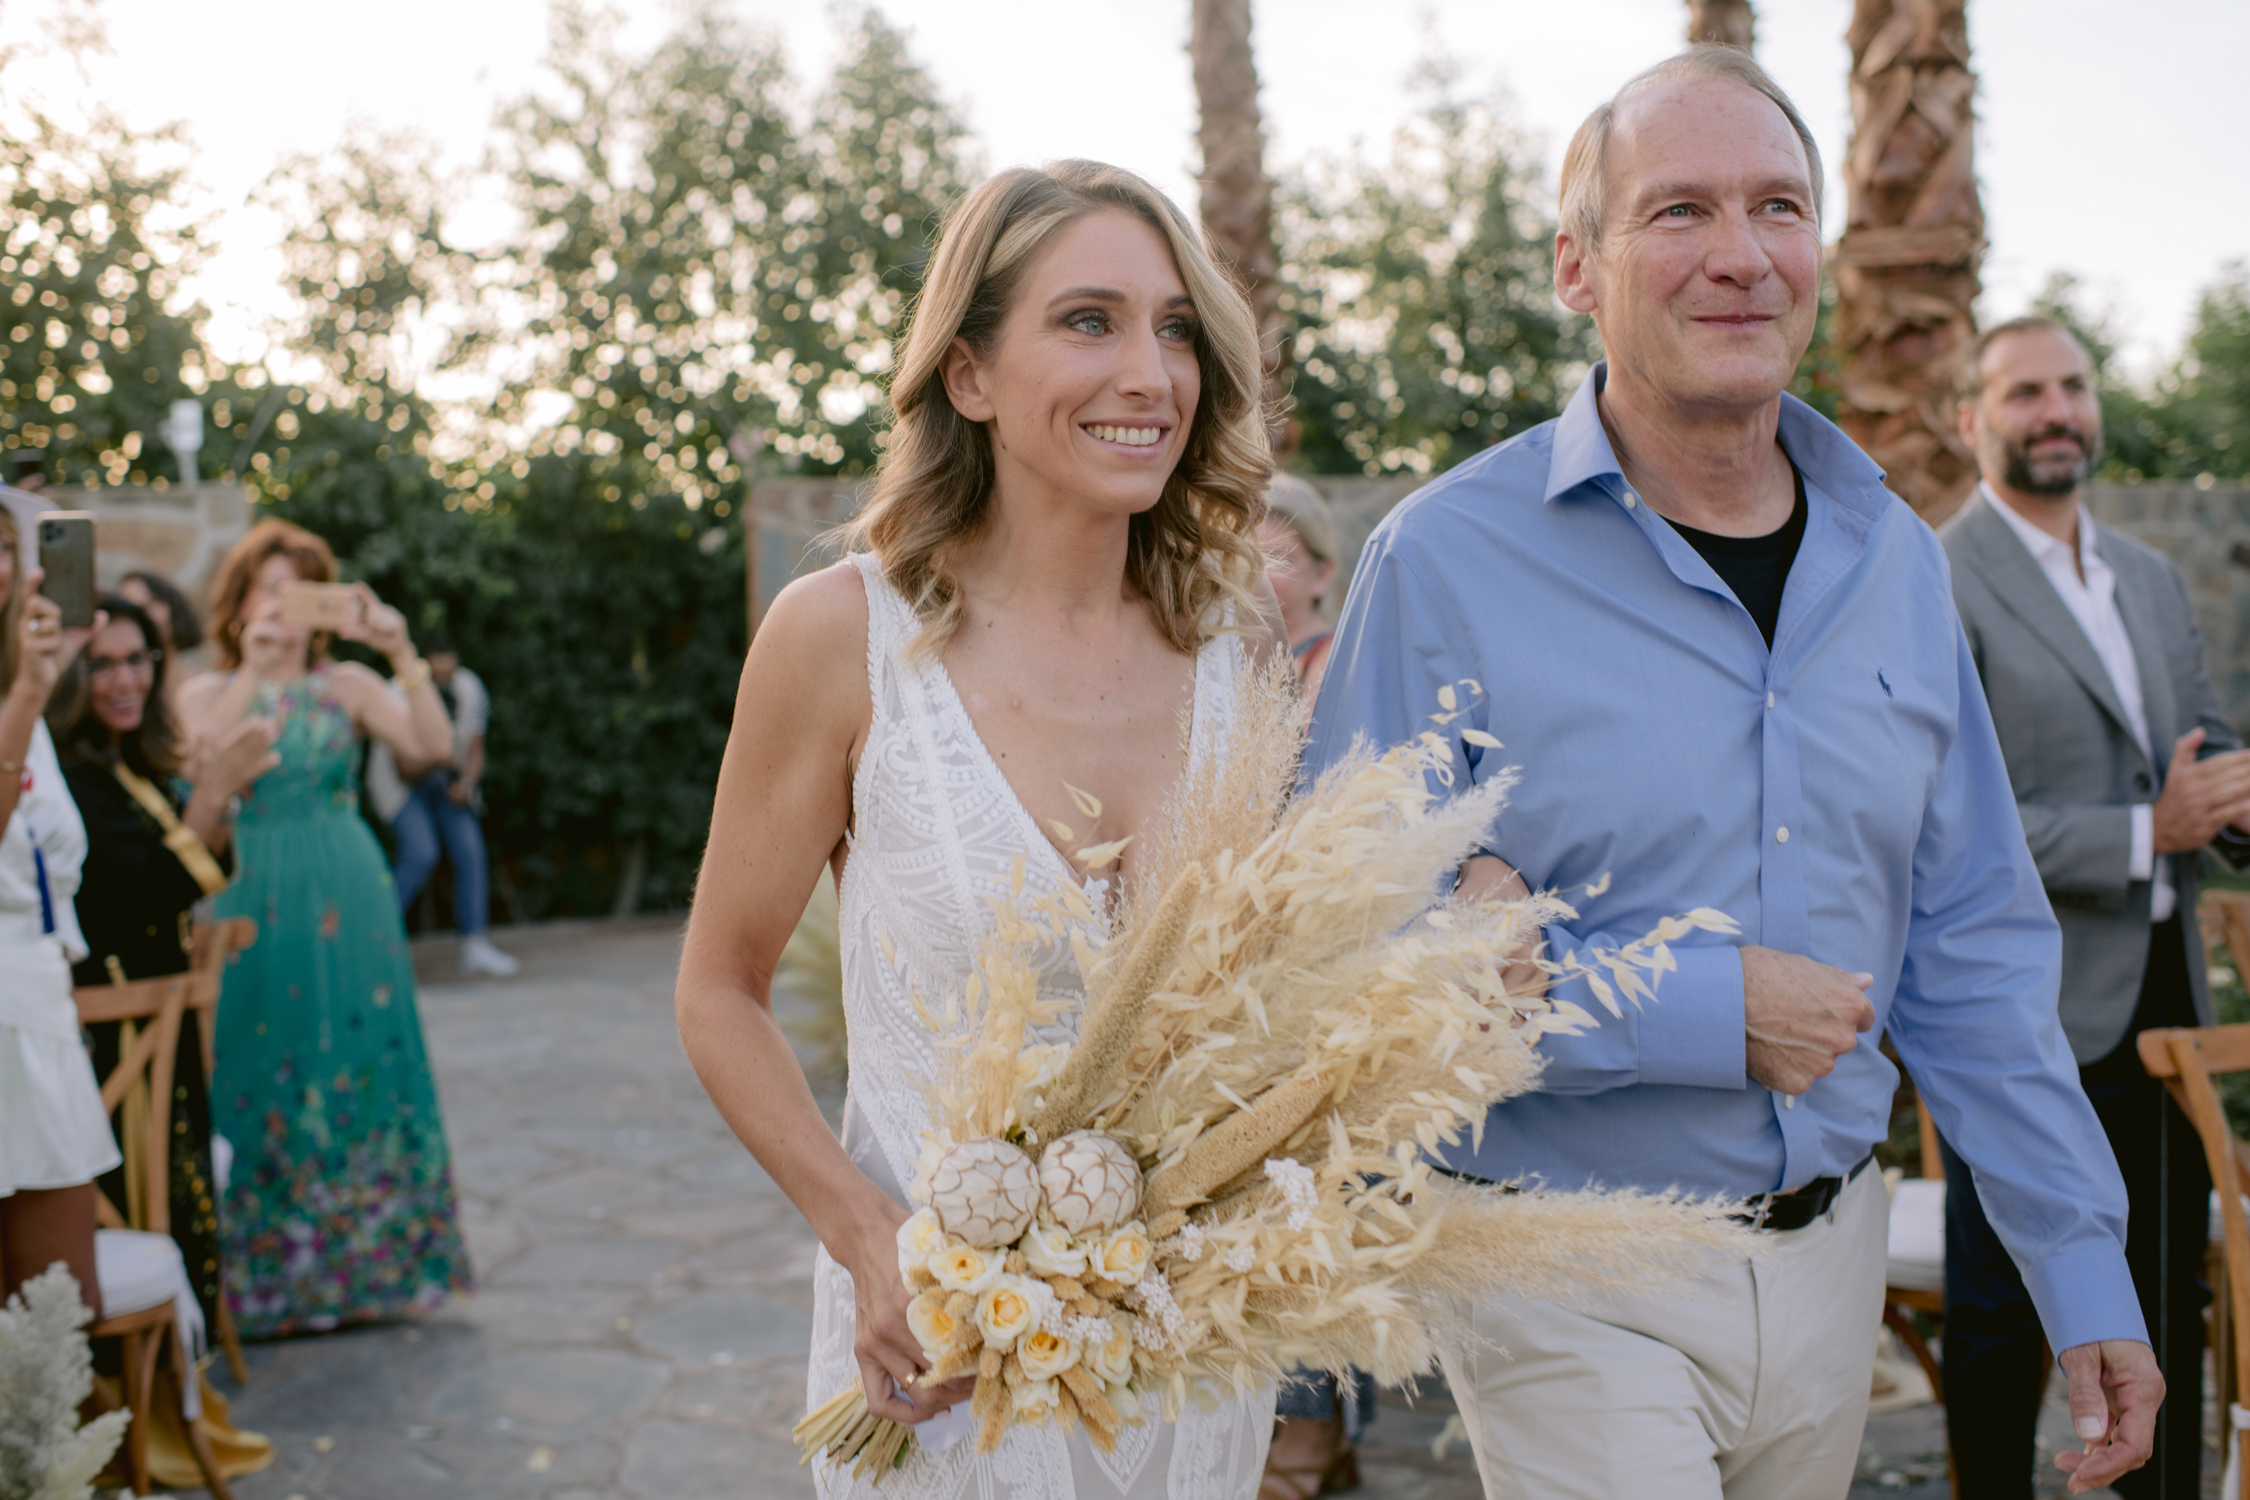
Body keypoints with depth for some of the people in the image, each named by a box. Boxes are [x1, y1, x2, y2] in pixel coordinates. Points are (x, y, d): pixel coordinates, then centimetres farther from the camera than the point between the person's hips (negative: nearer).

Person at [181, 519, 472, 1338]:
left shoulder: (347, 685, 6)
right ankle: (271, 1273, 11)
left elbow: (432, 745, -8)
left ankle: (370, 1259, 15)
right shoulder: (209, 695, 6)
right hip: (258, 900, -1)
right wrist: (252, 673, -20)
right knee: (266, 1078, 1)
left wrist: (402, 653, -18)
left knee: (362, 1067, 3)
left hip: (350, 900, 1)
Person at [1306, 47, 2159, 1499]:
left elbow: (1974, 949, 8)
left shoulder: (1894, 560, 4)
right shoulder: (1449, 558, -14)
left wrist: (2087, 1266, 5)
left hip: (1831, 1256, 6)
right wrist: (1711, 1011, -19)